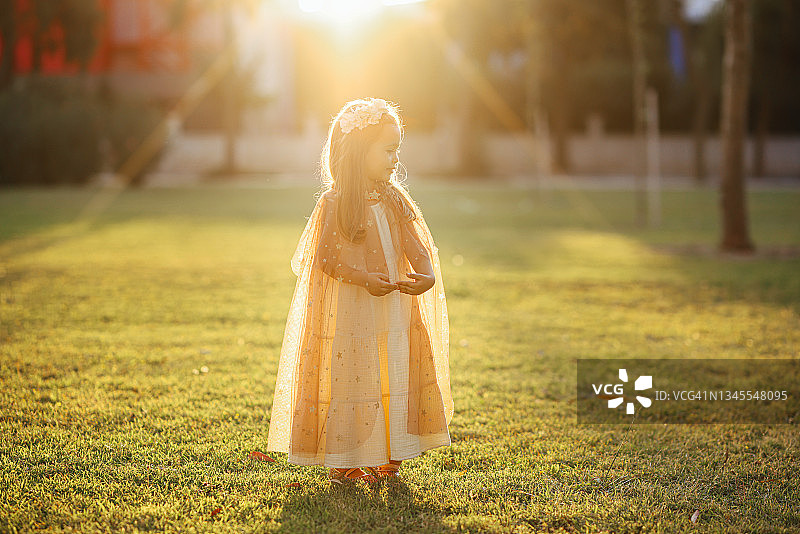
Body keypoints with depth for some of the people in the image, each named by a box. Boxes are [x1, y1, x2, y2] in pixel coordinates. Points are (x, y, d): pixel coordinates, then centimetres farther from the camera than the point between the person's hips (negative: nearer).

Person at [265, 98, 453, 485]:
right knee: (349, 380, -2)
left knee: (396, 381, 7)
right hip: (350, 310, -5)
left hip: (395, 307, 6)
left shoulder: (394, 201, 9)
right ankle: (342, 463, 9)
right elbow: (326, 259, -12)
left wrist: (426, 274, -16)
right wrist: (364, 279, -25)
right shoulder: (334, 203, -8)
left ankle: (389, 459, 18)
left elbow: (416, 247, 5)